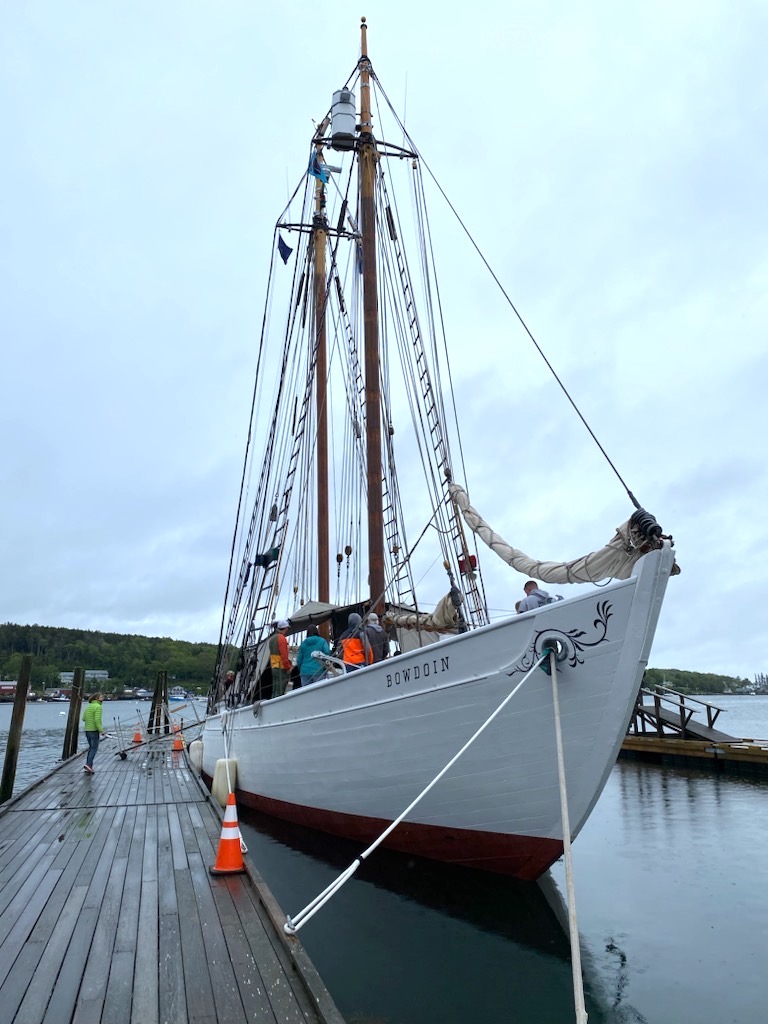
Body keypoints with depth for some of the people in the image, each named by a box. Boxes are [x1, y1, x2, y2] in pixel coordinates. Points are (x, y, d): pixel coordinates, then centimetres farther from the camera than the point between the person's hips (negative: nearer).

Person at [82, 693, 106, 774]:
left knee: (91, 747, 16)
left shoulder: (88, 706, 11)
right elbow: (97, 720, -22)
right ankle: (88, 765, -15)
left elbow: (84, 718, 10)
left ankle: (88, 766, 12)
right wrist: (101, 731, -18)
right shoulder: (98, 707, -14)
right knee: (94, 748, -1)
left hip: (87, 730, 8)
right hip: (94, 730, -8)